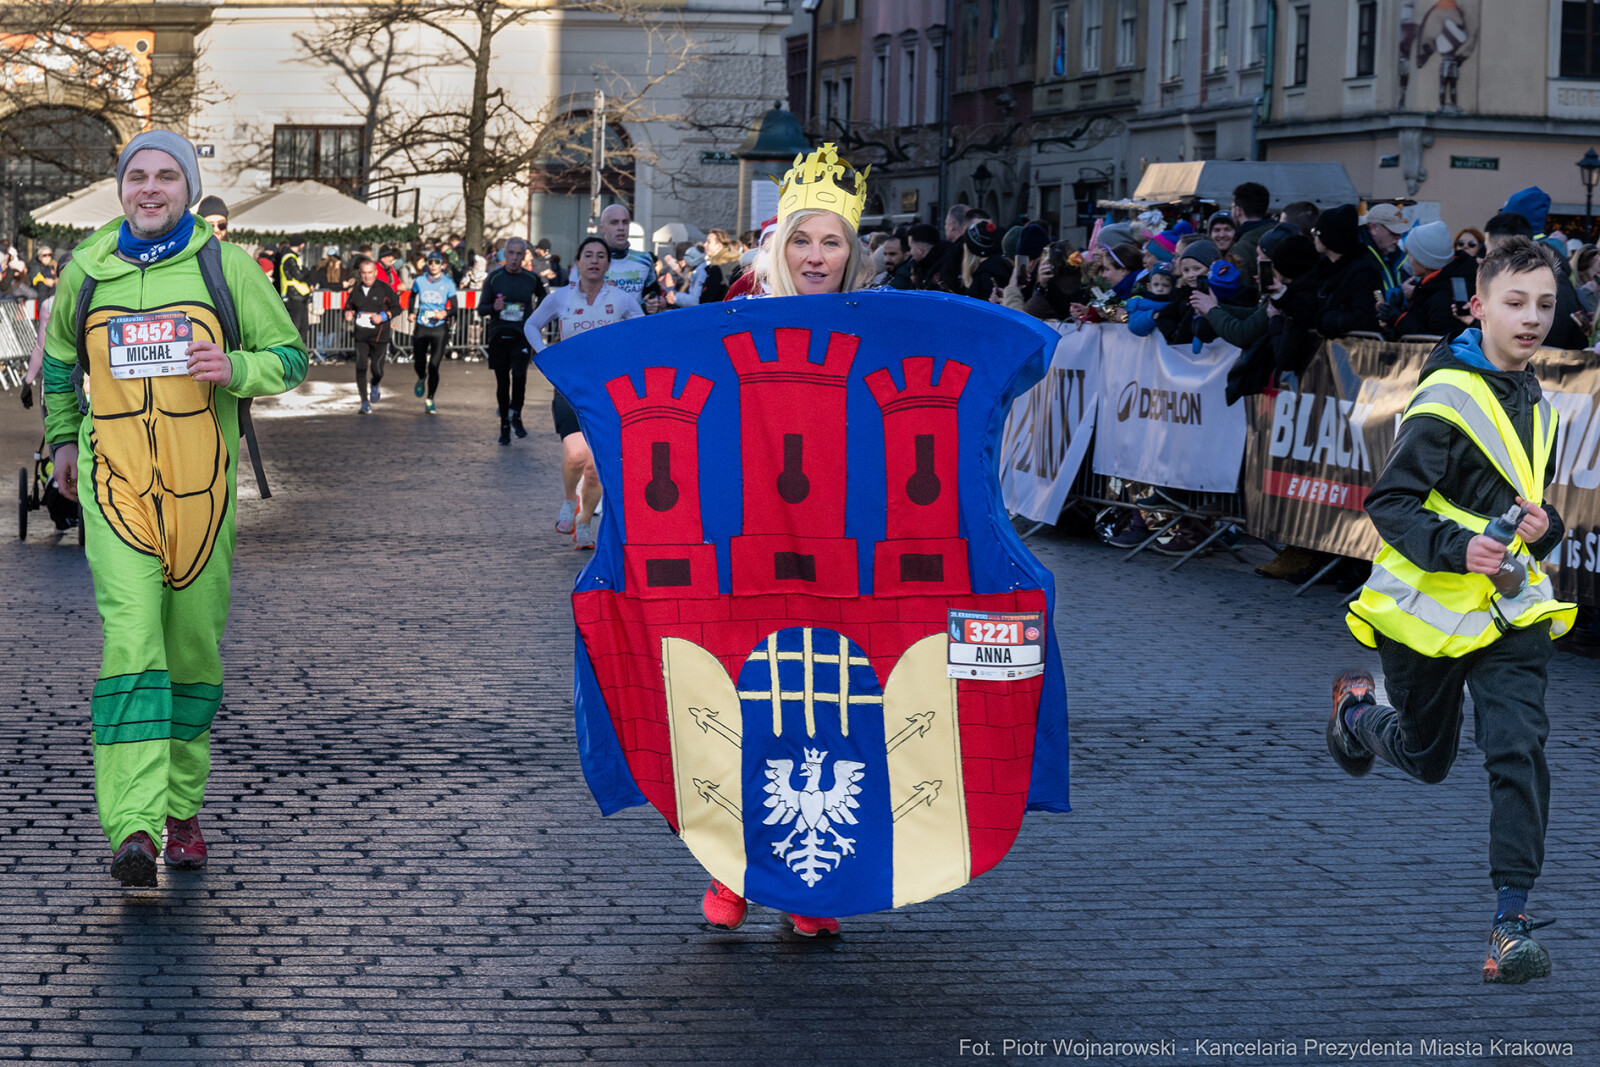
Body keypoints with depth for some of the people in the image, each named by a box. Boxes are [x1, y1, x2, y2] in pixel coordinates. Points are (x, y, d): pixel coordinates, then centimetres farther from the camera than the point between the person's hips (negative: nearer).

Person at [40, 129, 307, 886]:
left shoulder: (225, 268, 2)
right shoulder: (86, 270, 7)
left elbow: (289, 355, 6)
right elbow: (60, 357, 25)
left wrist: (234, 369, -13)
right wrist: (61, 437, 23)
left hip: (200, 487, 1)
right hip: (115, 485, -1)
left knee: (193, 652, 8)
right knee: (131, 646, -15)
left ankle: (181, 810, 24)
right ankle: (133, 828, -23)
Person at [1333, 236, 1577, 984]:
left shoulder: (1537, 407, 10)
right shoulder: (1446, 397, -15)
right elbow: (1389, 503, -16)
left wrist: (1544, 529, -2)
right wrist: (1457, 548, -32)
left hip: (1509, 609, 5)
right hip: (1429, 607, -4)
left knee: (1519, 748, -14)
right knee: (1425, 759, 13)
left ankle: (1512, 917, -10)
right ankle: (1358, 710, 48)